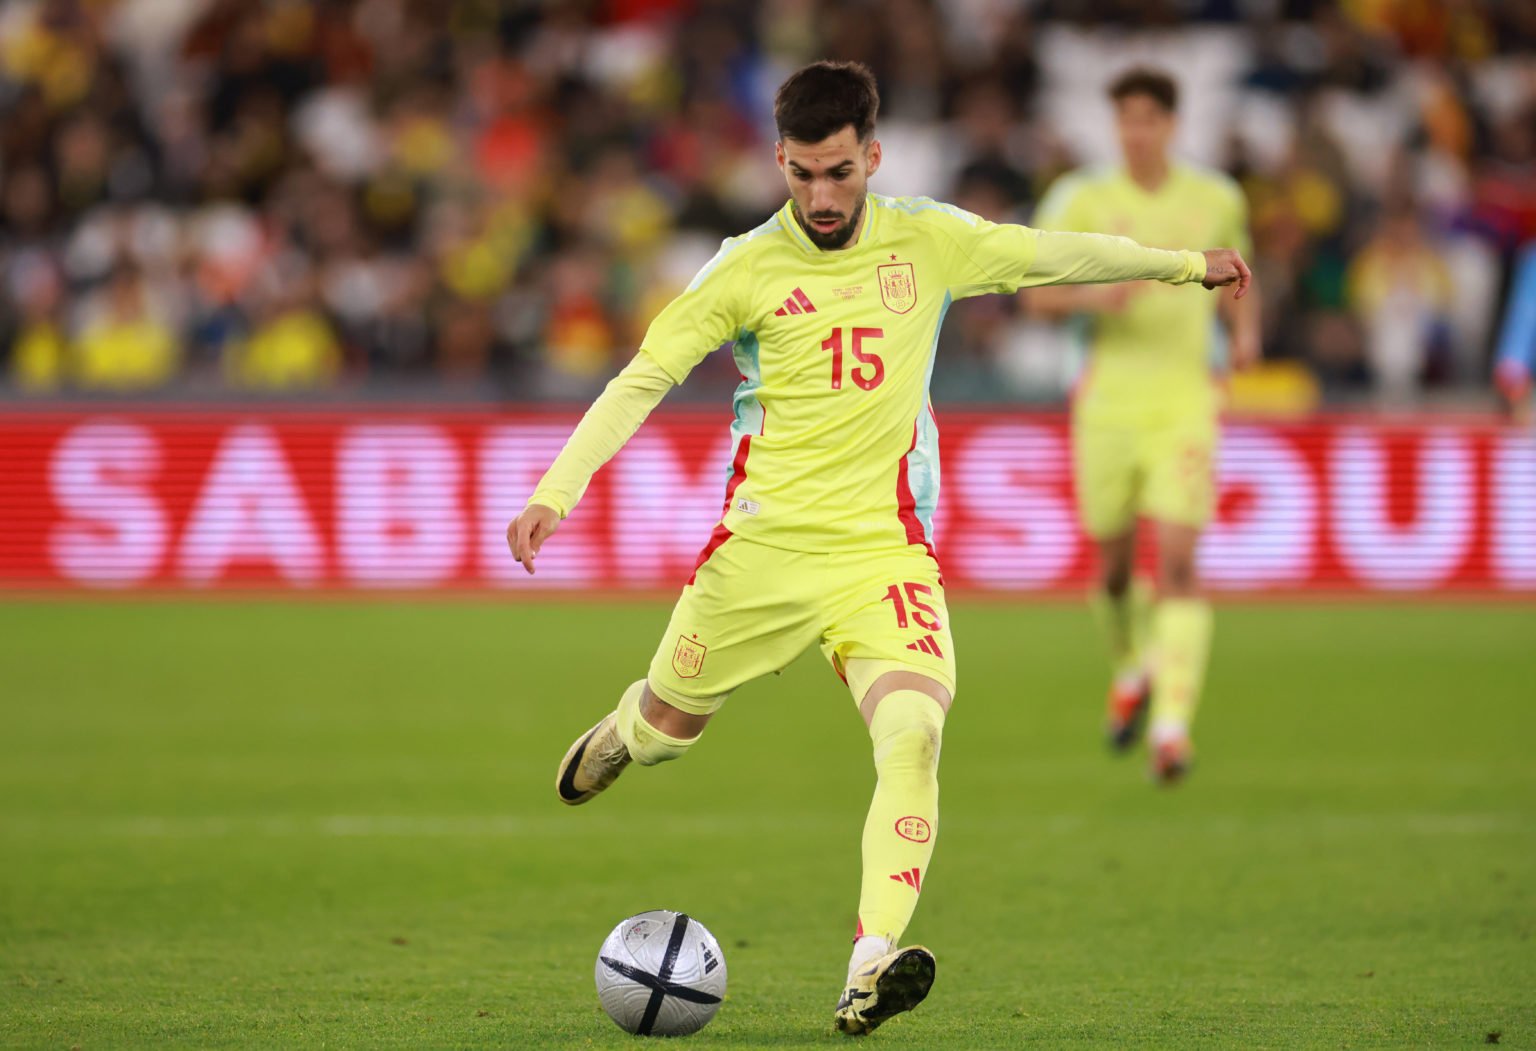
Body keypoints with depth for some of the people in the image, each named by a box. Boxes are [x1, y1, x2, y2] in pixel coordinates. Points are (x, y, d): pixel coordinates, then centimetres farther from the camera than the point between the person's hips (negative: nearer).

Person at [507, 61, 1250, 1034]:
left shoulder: (929, 242, 2)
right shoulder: (747, 269, -4)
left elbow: (1056, 255, 17)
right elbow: (641, 380, -7)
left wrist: (1187, 263, 24)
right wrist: (554, 492, -18)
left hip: (884, 548, 0)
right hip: (762, 543, 0)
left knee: (914, 731, -24)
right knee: (668, 726, 13)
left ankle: (872, 968, -31)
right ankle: (621, 734, 53)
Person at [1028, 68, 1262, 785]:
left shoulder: (1216, 201, 5)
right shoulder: (1086, 201, 2)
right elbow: (1039, 295, 2)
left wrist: (1245, 334, 0)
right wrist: (1093, 298, -19)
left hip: (1184, 399, -1)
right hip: (1109, 396, 1)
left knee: (1177, 561, -15)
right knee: (1114, 563, 10)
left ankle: (1173, 725, -19)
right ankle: (1134, 669, 42)